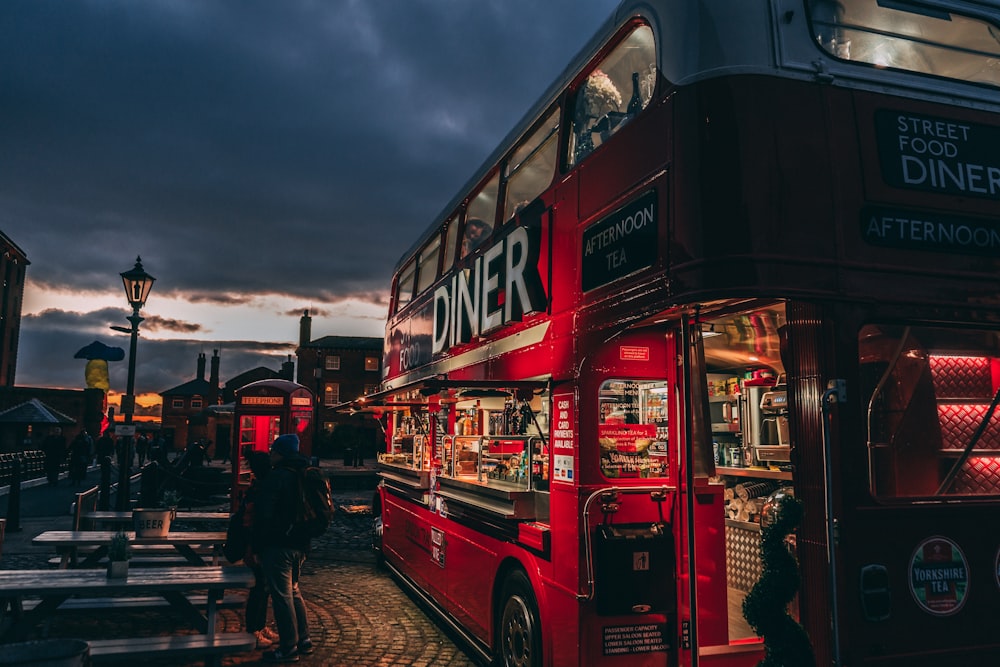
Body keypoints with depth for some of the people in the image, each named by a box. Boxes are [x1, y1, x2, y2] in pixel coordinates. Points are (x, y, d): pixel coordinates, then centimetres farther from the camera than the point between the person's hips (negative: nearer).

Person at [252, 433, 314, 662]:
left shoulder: (277, 477, -17)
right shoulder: (303, 475, 10)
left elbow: (264, 514, -17)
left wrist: (256, 543, -8)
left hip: (278, 546, -9)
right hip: (299, 544, 9)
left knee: (282, 596, 0)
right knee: (293, 592, 20)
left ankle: (288, 648, 7)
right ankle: (303, 640, 27)